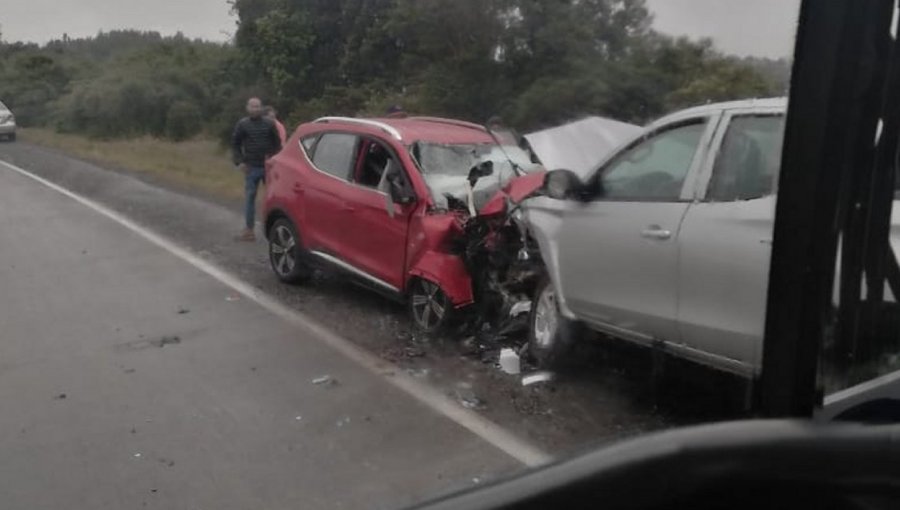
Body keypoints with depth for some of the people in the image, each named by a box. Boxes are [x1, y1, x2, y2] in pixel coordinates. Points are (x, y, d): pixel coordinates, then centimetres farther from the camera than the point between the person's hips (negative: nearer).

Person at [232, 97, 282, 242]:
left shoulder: (269, 124, 2)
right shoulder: (242, 125, 2)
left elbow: (277, 143, 6)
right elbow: (235, 144, 6)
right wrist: (239, 161, -4)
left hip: (269, 166, 0)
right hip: (251, 167, 0)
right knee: (250, 198, 3)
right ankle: (249, 230, 10)